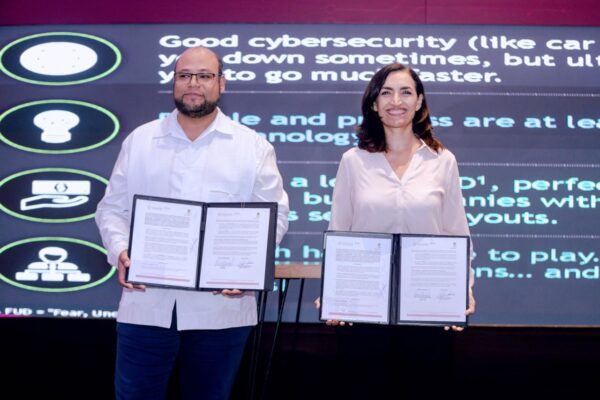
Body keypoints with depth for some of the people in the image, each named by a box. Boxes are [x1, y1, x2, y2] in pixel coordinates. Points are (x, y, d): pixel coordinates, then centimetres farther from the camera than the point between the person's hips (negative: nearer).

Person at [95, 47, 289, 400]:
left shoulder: (253, 146, 6)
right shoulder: (140, 140, 10)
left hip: (221, 307, -1)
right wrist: (119, 251, -9)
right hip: (147, 304, 1)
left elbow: (274, 214, 4)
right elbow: (113, 208, 11)